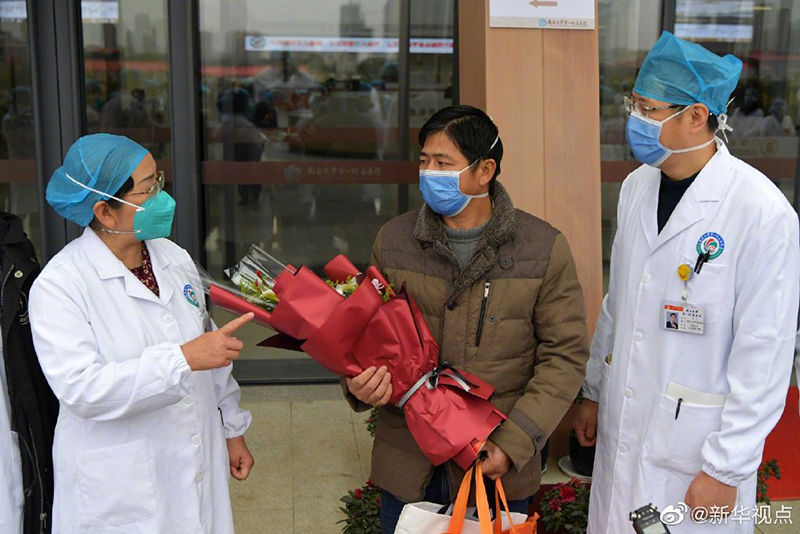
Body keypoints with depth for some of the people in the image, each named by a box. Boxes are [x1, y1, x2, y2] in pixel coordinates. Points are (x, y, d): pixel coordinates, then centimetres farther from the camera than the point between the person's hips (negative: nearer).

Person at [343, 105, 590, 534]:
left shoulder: (544, 248, -7)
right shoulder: (393, 241, 0)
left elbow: (565, 356, -5)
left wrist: (514, 443, -14)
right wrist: (359, 385, -15)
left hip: (497, 466, -1)